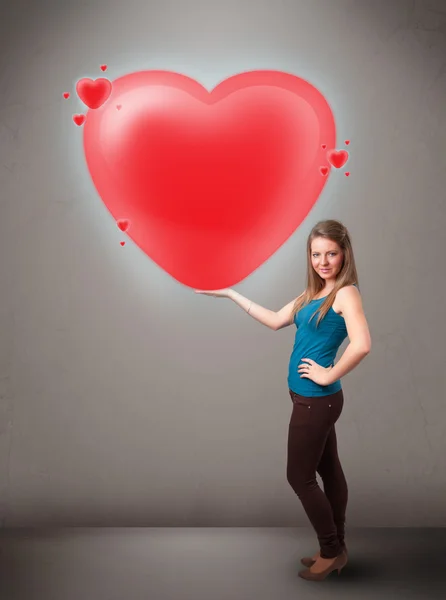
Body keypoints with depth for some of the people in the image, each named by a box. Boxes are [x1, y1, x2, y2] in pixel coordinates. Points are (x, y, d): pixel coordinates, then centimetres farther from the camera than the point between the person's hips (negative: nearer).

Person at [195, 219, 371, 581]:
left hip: (316, 400, -8)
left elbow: (362, 345, -31)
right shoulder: (312, 294, 9)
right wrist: (231, 294, 15)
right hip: (312, 399, 8)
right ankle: (336, 550, 31)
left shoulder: (346, 293, -16)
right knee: (329, 471, 17)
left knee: (299, 477, 3)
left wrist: (330, 374, -21)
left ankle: (332, 552, 21)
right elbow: (276, 321, 15)